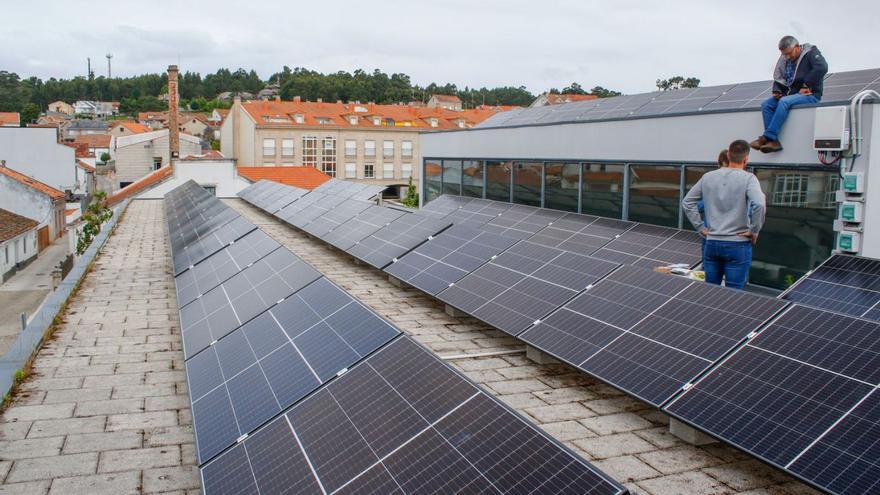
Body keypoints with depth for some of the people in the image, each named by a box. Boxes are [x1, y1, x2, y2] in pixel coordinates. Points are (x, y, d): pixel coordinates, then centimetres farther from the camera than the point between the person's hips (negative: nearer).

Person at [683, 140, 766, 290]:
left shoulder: (708, 176, 5)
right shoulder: (748, 178, -9)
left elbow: (687, 201, 10)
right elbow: (759, 204, -24)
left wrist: (700, 227, 10)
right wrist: (754, 231, -11)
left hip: (712, 243, 4)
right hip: (738, 245, -4)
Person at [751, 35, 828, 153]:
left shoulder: (811, 52, -5)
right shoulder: (784, 59, 13)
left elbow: (822, 67, -22)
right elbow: (778, 79, 21)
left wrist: (806, 86, -20)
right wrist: (776, 91, -1)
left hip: (810, 95, -7)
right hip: (790, 94, 7)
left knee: (784, 102, -33)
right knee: (766, 104, -14)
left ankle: (767, 137, -35)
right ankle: (774, 141, -25)